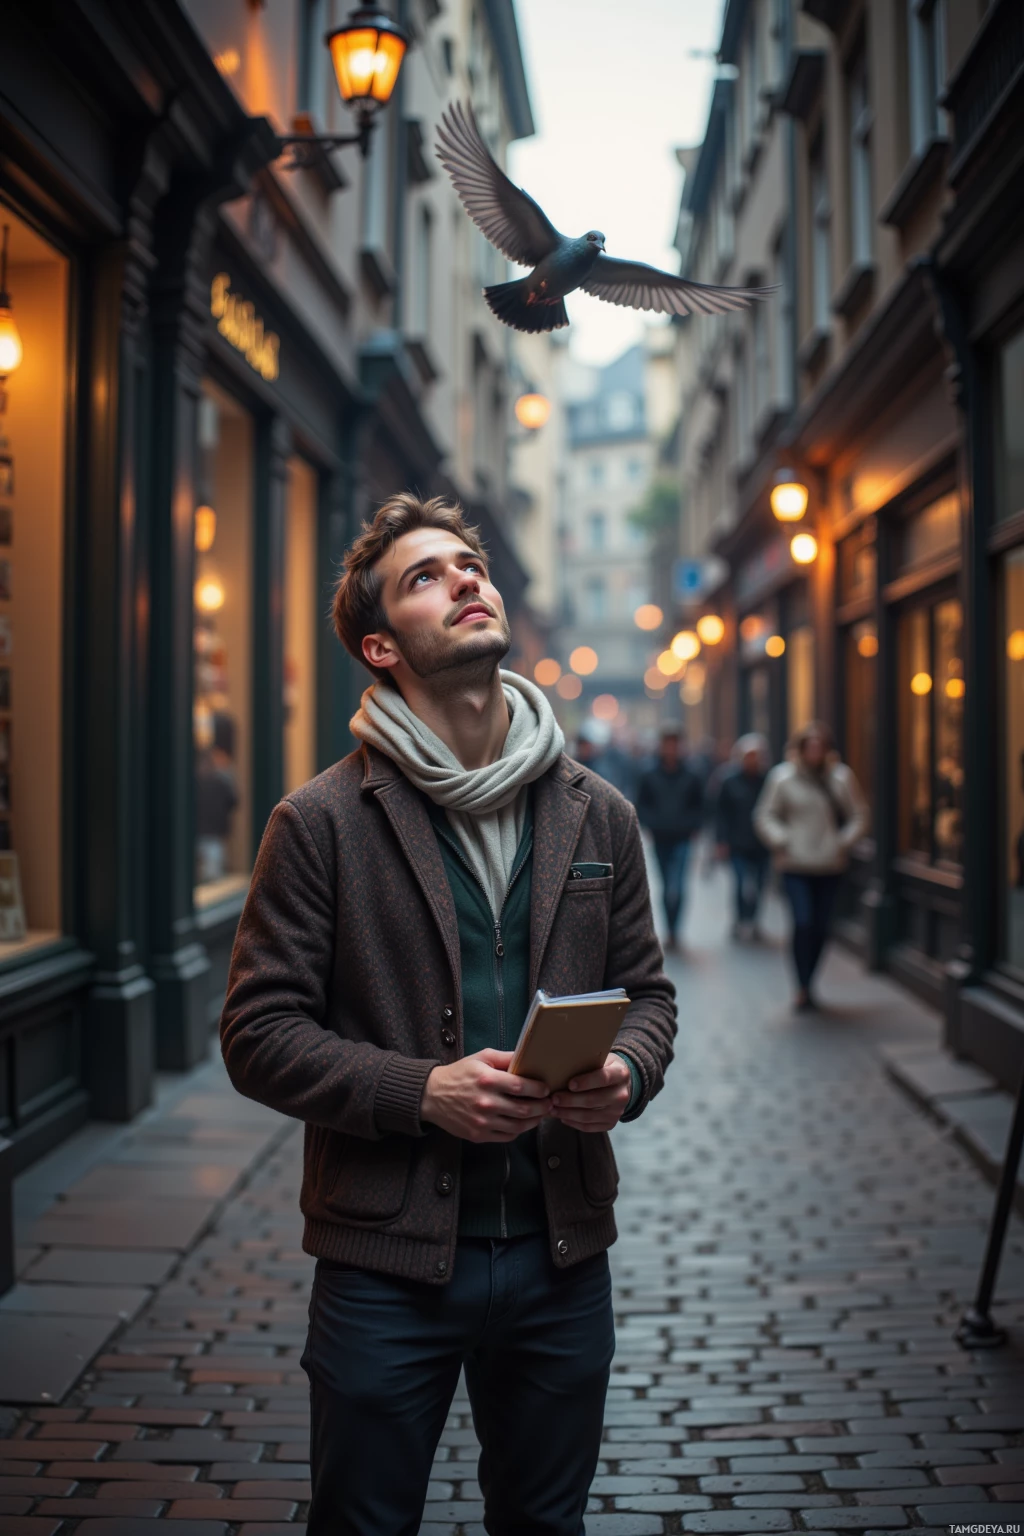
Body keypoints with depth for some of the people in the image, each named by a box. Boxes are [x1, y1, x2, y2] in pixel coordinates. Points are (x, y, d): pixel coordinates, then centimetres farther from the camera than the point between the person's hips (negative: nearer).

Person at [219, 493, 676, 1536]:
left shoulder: (597, 815, 5)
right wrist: (421, 1091, -20)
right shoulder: (323, 821, -7)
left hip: (562, 1253, 4)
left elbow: (646, 990, 13)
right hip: (386, 1263, -3)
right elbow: (259, 1032, -8)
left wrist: (627, 1071, -9)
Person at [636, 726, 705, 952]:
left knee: (675, 887, -16)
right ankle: (672, 931, 23)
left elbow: (699, 807, 11)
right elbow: (641, 806, 8)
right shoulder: (649, 778, 4)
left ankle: (673, 932, -16)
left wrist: (694, 827, -1)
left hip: (682, 839, -2)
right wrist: (651, 824, -7)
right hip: (660, 839, 2)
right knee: (668, 886, 11)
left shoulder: (691, 778, 3)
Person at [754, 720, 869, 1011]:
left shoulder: (841, 776, 4)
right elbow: (764, 816, 6)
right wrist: (782, 842, -6)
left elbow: (859, 815, 12)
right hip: (795, 865, -2)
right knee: (803, 923, -13)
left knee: (821, 927, 5)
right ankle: (802, 988, -5)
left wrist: (844, 842, 0)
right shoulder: (783, 776, 1)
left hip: (829, 866, 2)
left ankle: (807, 985, 21)